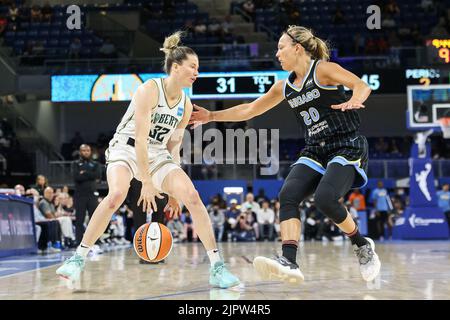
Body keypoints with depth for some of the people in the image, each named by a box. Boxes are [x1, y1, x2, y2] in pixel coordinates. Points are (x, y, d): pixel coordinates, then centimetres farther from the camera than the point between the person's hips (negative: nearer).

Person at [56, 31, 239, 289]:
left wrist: (174, 189, 7)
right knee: (117, 195, -33)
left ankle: (217, 267, -9)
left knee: (192, 196, -16)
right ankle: (79, 259, -18)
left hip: (157, 154, 5)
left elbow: (173, 146, 11)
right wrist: (146, 182, -23)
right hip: (127, 148, -5)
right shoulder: (150, 89, -17)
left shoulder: (186, 105, 3)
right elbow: (140, 138, -21)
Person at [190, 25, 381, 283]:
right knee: (288, 195, -18)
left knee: (325, 199, -26)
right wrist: (212, 116, 23)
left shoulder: (323, 69, -5)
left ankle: (363, 245, 0)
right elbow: (249, 110, 23)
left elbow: (362, 85, -17)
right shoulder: (285, 87, 14)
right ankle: (289, 263, -30)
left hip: (347, 147, -6)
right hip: (315, 152, 6)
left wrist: (354, 100, -40)